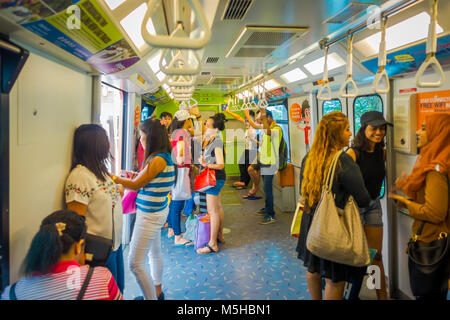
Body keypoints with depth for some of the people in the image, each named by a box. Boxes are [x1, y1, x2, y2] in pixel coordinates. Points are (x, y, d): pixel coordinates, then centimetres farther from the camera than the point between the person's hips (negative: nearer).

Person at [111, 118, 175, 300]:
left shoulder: (159, 159, -22)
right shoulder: (163, 156, 6)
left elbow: (136, 185, -16)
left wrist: (112, 177, -9)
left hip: (150, 215, -10)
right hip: (157, 211, 10)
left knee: (136, 262, -3)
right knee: (154, 252, 24)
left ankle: (152, 297, 8)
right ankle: (157, 292, 42)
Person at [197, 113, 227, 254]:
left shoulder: (217, 142, -18)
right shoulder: (210, 140, 11)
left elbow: (221, 165, -22)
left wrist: (205, 164, -26)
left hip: (215, 177, -10)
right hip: (216, 178, 10)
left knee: (212, 210, -6)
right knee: (218, 207, 19)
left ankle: (212, 244, 0)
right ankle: (220, 236, 33)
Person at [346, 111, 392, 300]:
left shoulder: (381, 152, 2)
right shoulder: (353, 153, -17)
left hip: (374, 206, 6)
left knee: (376, 255, 12)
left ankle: (382, 296, 24)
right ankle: (353, 295, 26)